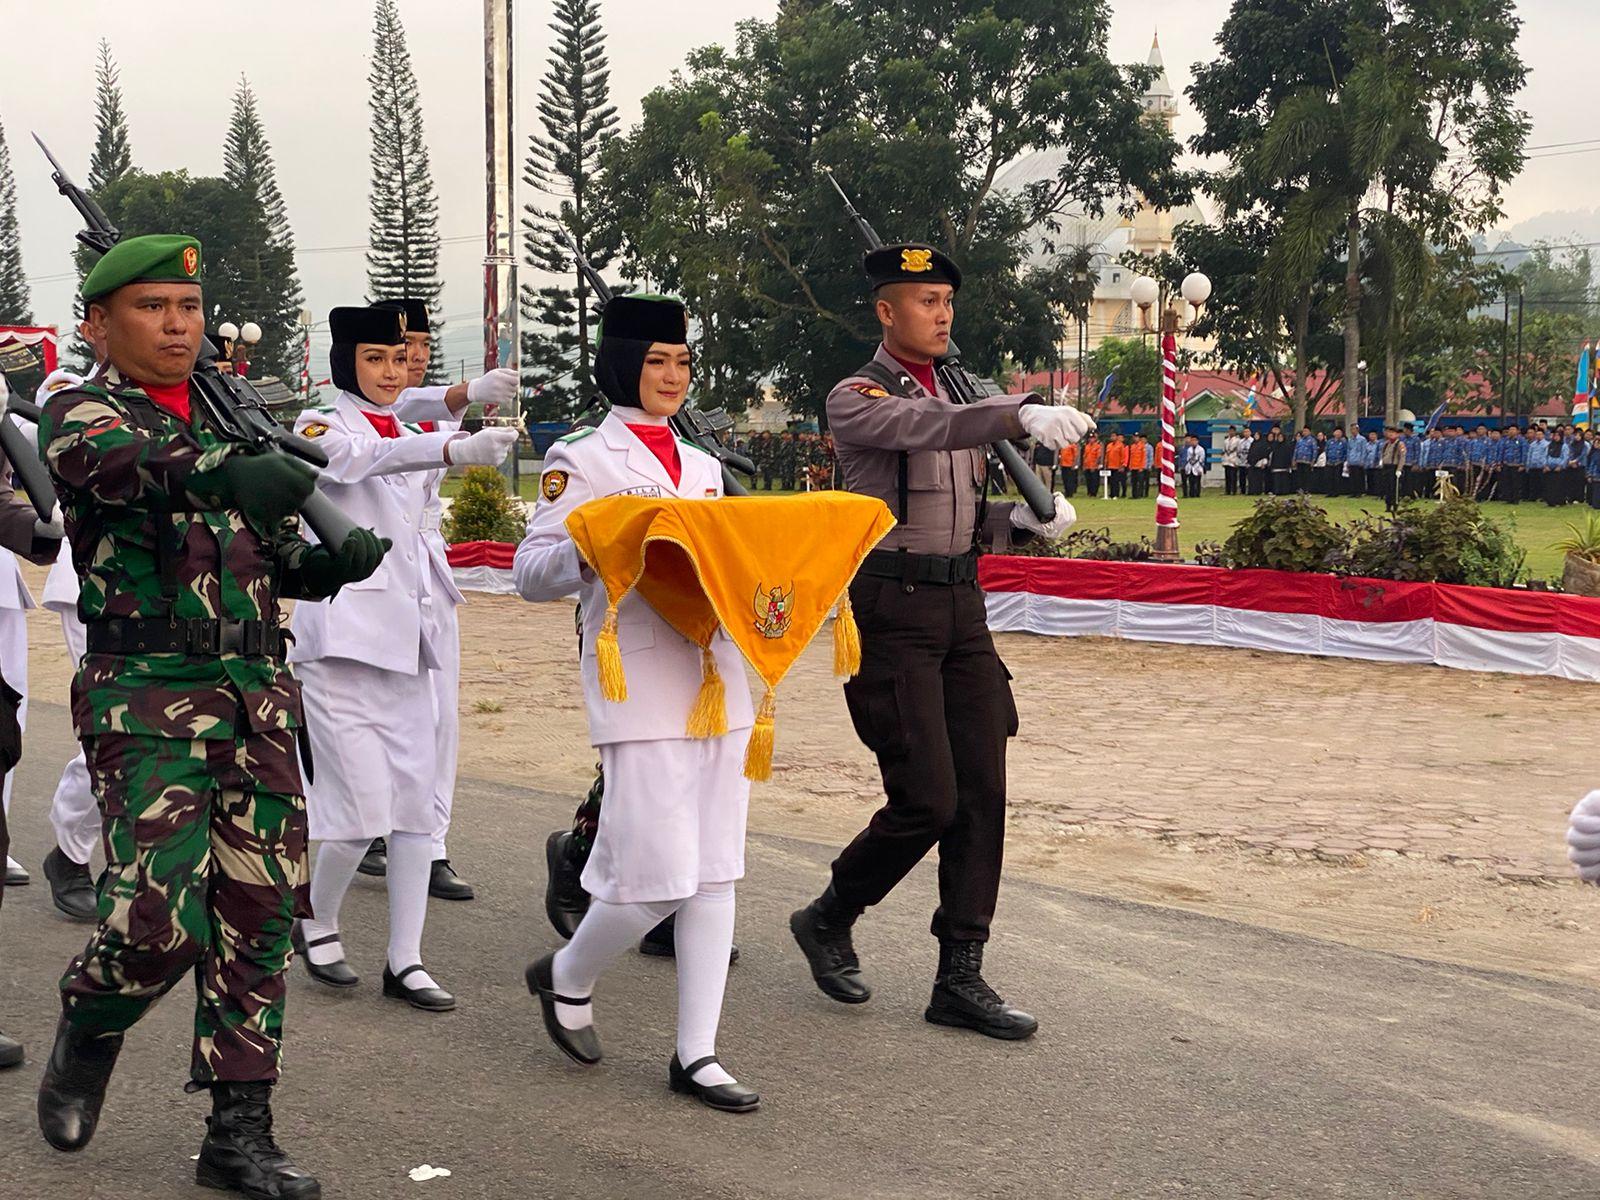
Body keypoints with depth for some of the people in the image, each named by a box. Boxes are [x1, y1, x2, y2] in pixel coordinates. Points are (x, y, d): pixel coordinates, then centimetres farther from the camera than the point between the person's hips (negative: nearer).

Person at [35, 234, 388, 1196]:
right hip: (147, 699, -6)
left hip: (258, 695, 6)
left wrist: (334, 561, -2)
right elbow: (126, 464, -27)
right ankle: (88, 1031, 21)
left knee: (259, 915, 4)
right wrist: (225, 472, -48)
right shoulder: (80, 415, -2)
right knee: (160, 921, -13)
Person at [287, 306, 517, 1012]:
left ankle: (405, 961, 10)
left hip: (406, 640, 7)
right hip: (343, 639, -6)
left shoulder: (411, 438, 15)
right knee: (364, 810, -9)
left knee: (418, 803, 2)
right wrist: (455, 449, -45)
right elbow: (369, 459, -28)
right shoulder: (324, 429, -5)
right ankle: (317, 924, 17)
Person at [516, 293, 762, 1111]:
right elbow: (531, 574, -4)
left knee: (715, 874, 4)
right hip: (638, 683, -6)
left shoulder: (702, 466, 18)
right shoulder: (581, 459, 0)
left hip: (717, 677, 6)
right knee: (658, 875, -9)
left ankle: (695, 1054, 11)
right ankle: (566, 978, 19)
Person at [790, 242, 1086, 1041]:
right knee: (926, 801, -10)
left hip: (961, 611, 7)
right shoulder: (855, 399, -6)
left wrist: (1024, 520, 3)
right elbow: (925, 429, -29)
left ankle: (960, 979, 9)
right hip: (889, 614, -7)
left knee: (980, 796, 2)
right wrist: (1023, 416, -44)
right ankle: (828, 920, 16)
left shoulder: (960, 397, 17)